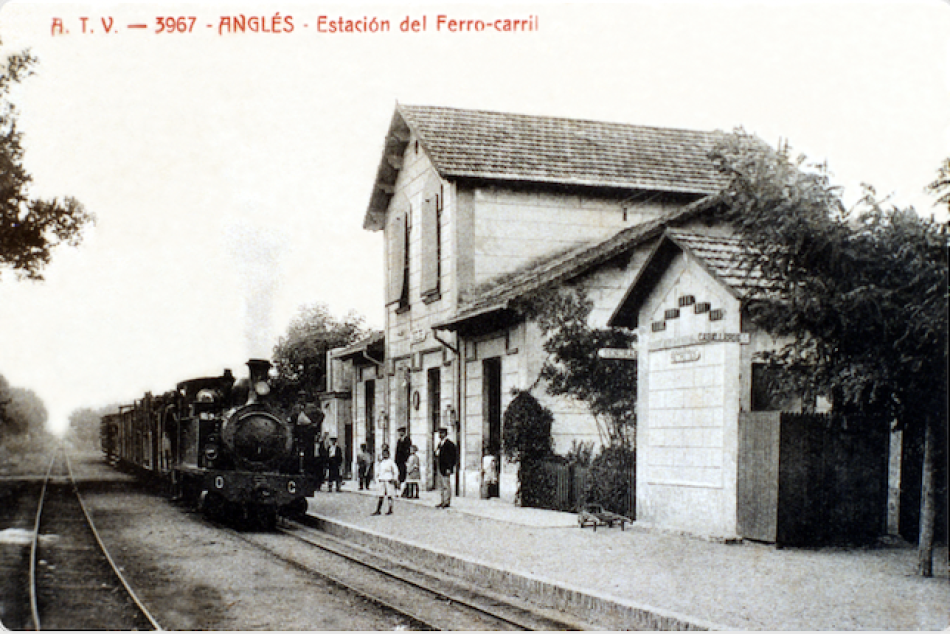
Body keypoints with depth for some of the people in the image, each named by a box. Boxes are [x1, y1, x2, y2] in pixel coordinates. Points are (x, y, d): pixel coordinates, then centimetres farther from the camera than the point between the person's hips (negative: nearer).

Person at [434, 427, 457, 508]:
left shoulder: (449, 444, -12)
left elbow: (453, 457, -15)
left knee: (446, 485, -5)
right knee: (441, 486, 12)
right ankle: (443, 501, 19)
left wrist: (449, 468, -18)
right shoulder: (440, 444, 15)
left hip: (446, 469, -9)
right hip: (439, 468, 9)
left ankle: (447, 502, -1)